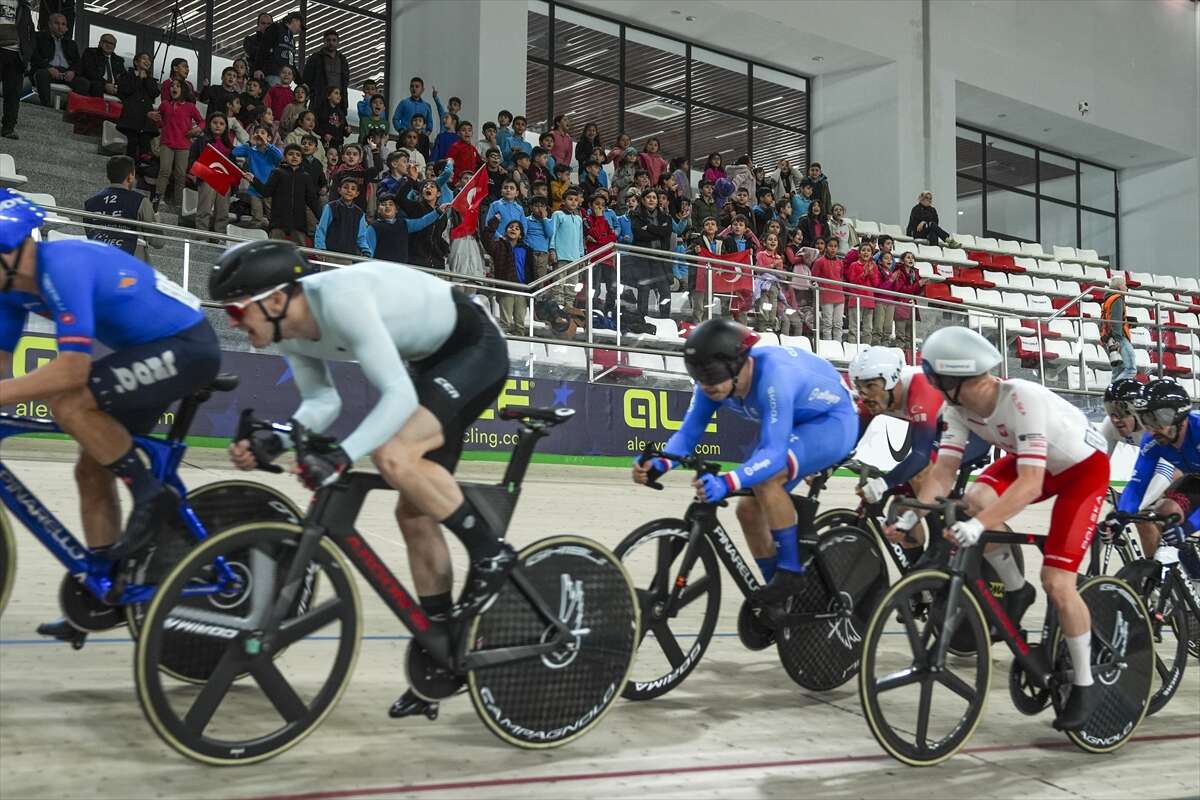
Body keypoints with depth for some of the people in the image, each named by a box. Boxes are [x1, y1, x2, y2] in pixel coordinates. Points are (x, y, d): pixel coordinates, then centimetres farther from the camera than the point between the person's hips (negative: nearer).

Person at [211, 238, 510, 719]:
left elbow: (399, 396, -35)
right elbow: (322, 403, -2)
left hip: (476, 348, -9)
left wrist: (340, 457, -43)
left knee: (392, 456, -30)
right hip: (431, 359, 9)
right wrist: (273, 442, -19)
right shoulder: (289, 330, -7)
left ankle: (491, 553, -10)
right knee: (414, 512, 7)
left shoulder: (339, 300, -33)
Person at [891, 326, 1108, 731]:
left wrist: (977, 527, -55)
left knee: (1056, 582, -15)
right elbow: (944, 470, -19)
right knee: (975, 498, -24)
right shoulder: (957, 405, -19)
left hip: (1084, 467, -6)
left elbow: (1029, 485, -45)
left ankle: (1084, 685, 6)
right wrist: (911, 516, -33)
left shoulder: (1024, 400, -38)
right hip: (1030, 460, 6)